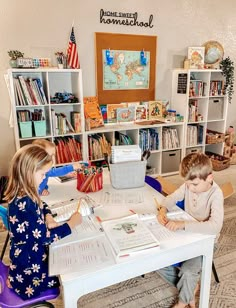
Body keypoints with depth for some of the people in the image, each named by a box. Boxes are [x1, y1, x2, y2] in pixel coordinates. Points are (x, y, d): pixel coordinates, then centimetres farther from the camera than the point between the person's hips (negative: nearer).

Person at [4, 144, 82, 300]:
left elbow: (41, 205, 18)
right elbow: (45, 237, -28)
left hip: (31, 256, 8)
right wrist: (72, 223, -16)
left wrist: (48, 218, -3)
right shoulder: (23, 203, -33)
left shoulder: (23, 195, -3)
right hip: (29, 271, -8)